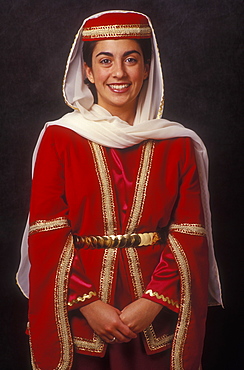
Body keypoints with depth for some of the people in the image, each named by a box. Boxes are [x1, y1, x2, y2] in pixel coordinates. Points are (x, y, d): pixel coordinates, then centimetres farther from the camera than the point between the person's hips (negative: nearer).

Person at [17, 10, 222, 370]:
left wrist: (153, 304, -14)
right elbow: (47, 236, -5)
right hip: (78, 313, -1)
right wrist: (88, 303, -14)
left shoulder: (179, 145, 2)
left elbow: (189, 239, -2)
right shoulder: (58, 138, -1)